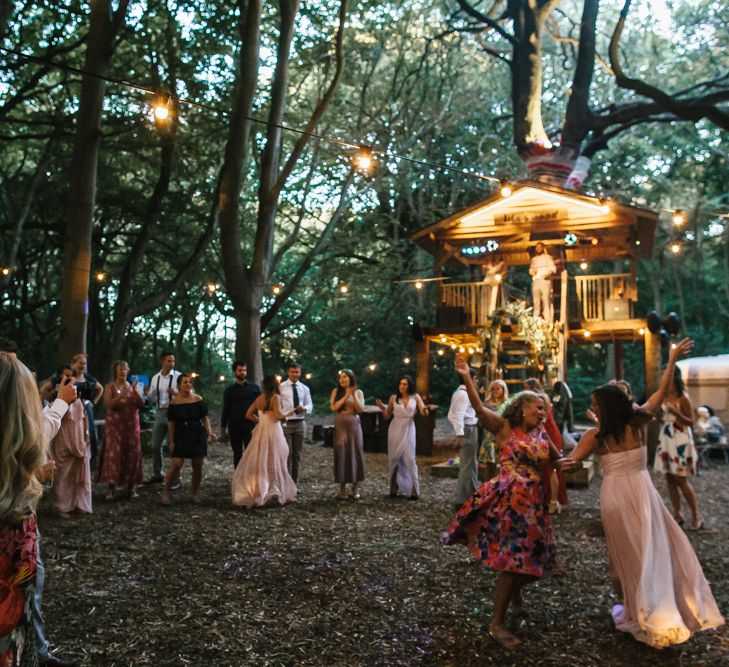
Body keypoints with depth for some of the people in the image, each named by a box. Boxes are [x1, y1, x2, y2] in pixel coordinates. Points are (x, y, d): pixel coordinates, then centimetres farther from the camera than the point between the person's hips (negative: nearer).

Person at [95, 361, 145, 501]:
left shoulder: (132, 386, 10)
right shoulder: (110, 387, 1)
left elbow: (141, 404, 0)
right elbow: (108, 404, -13)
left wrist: (135, 391, -13)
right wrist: (121, 395, -23)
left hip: (131, 425, 3)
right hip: (115, 424, -3)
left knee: (132, 454, 1)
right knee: (114, 454, -8)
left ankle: (131, 487, 8)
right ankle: (111, 488, -5)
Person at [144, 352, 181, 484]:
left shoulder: (178, 376, -6)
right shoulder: (155, 378, 9)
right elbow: (151, 399, 12)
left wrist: (176, 393, -26)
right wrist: (147, 393, -9)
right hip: (160, 412, 5)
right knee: (155, 445, 11)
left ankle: (175, 477, 9)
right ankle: (157, 474, 28)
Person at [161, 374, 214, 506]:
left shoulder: (198, 399, 2)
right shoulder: (174, 402, -1)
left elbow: (205, 418, 4)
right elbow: (171, 423, 1)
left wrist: (209, 431, -12)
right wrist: (171, 442, -2)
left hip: (197, 436, 2)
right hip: (181, 436, -2)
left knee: (198, 466, 4)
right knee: (176, 464, -12)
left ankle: (194, 494, 19)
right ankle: (165, 492, 1)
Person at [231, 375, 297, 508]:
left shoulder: (259, 398, 7)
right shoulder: (276, 397, -11)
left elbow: (249, 414, 9)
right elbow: (279, 414, -23)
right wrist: (288, 413, -4)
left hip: (261, 431, 6)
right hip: (273, 431, -6)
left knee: (259, 462, 11)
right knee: (273, 462, 4)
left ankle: (255, 493, 13)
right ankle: (276, 492, 9)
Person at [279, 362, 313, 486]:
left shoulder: (304, 388, 11)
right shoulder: (281, 387, -1)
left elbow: (310, 405, 8)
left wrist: (305, 408, -16)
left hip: (300, 423, 4)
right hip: (285, 423, -4)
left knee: (297, 454, 9)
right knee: (287, 454, -5)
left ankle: (295, 483, 18)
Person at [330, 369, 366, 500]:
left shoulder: (358, 392, 4)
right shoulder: (336, 391, 4)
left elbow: (361, 409, -6)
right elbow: (334, 407, -8)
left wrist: (354, 395, -15)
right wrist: (346, 395, -12)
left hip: (354, 426, 0)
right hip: (340, 426, 0)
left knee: (355, 453, 1)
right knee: (341, 454, 0)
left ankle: (356, 488, 10)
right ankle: (342, 488, 6)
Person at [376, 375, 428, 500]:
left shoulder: (415, 397, 2)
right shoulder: (393, 398, 3)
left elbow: (424, 412, -7)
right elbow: (387, 417, 7)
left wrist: (424, 410, -29)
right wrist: (383, 408, -12)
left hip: (408, 431, -1)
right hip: (395, 430, 1)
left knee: (410, 460, -8)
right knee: (394, 459, 4)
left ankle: (414, 490, -2)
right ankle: (394, 489, 14)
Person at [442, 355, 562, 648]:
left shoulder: (541, 433, 13)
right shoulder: (504, 427, -5)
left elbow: (558, 459, 28)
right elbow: (480, 409, -21)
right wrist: (467, 378, -32)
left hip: (534, 502, 7)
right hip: (510, 498, -7)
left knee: (533, 557, 16)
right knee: (512, 558, -8)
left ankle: (514, 594, 47)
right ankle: (497, 623, 4)